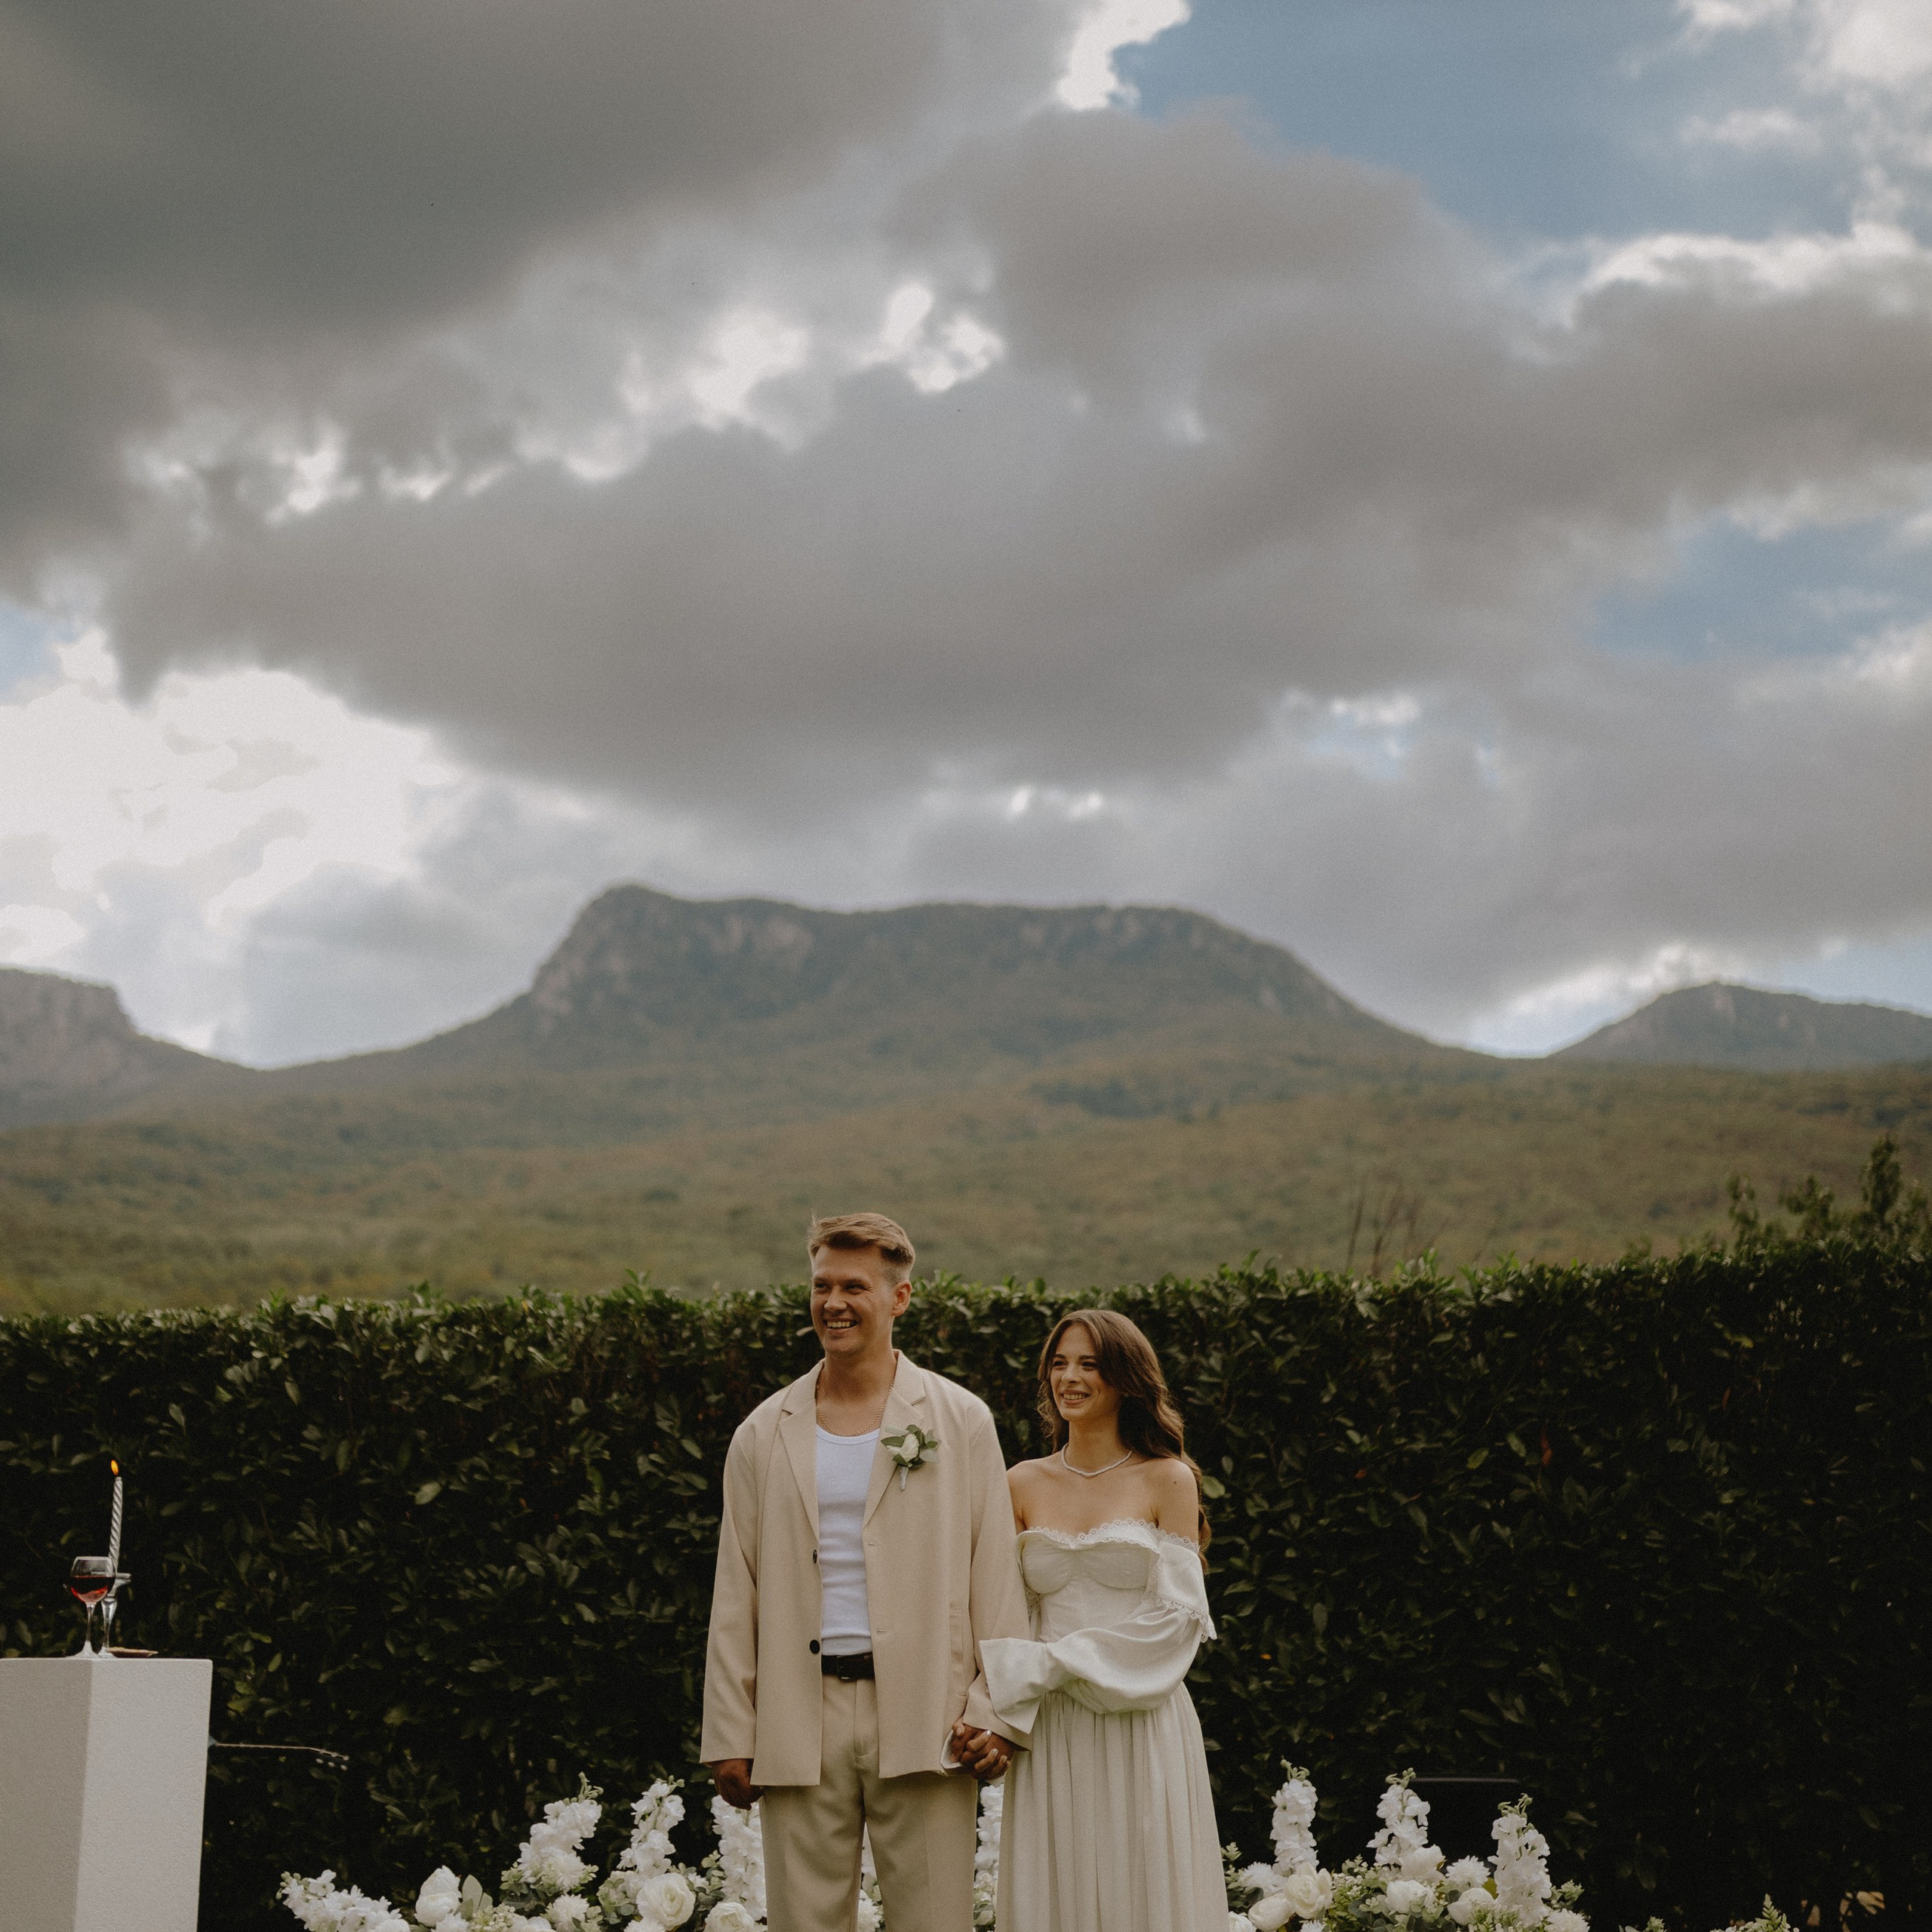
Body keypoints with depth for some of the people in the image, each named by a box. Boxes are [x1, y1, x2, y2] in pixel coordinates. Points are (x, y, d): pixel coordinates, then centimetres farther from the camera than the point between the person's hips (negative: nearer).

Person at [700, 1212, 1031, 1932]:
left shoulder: (962, 1421, 6)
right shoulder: (763, 1434, 11)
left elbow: (997, 1576, 3)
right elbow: (735, 1597, 10)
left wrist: (997, 1712, -5)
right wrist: (730, 1737, 5)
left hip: (924, 1726, -2)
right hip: (798, 1725, 2)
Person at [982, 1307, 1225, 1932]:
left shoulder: (1167, 1480, 1)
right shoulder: (1024, 1485, 9)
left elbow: (1176, 1613, -6)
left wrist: (1051, 1661, -11)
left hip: (1140, 1727, -2)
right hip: (1049, 1733, 3)